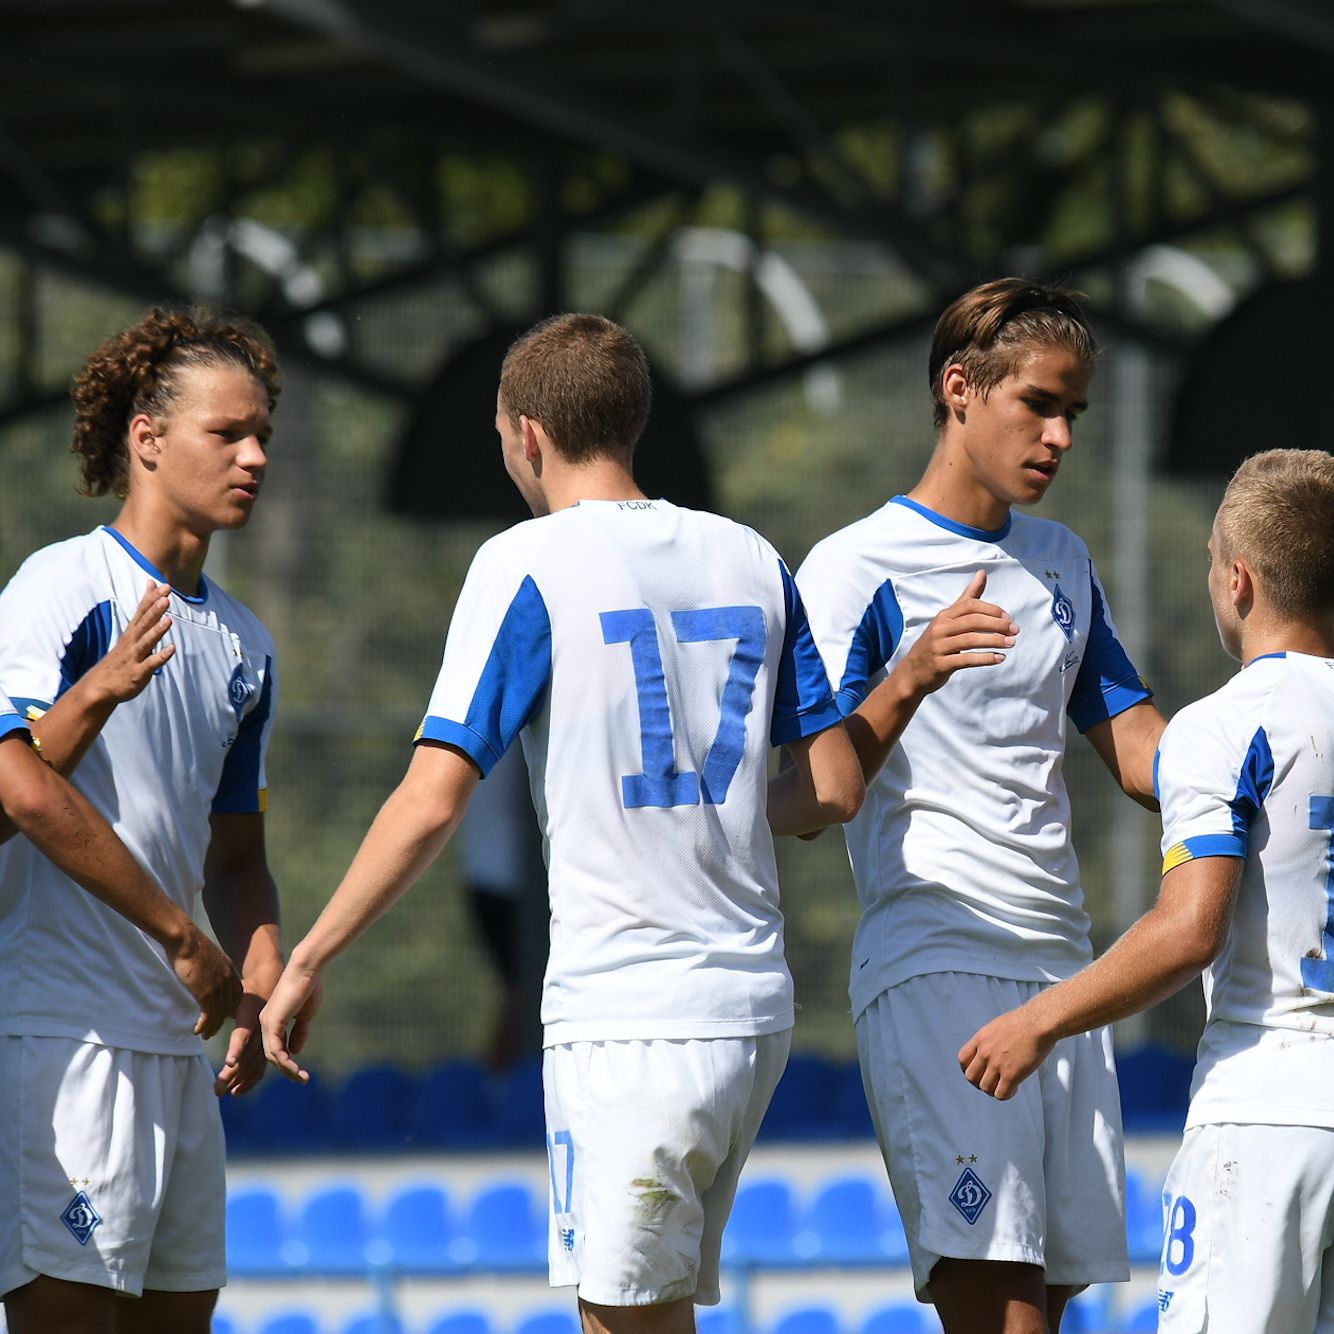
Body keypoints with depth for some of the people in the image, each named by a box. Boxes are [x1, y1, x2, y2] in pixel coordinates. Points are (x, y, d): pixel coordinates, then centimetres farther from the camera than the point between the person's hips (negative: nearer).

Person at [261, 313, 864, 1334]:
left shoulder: (526, 566, -6)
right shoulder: (751, 561, 10)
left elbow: (432, 803, -11)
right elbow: (835, 788, 13)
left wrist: (308, 962, -3)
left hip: (623, 1015, -6)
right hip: (752, 1002, 6)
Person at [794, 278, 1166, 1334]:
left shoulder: (1064, 564, 18)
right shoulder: (857, 569, -3)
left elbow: (1134, 747, 23)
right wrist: (910, 681, -26)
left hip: (1062, 966, 7)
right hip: (934, 966, -7)